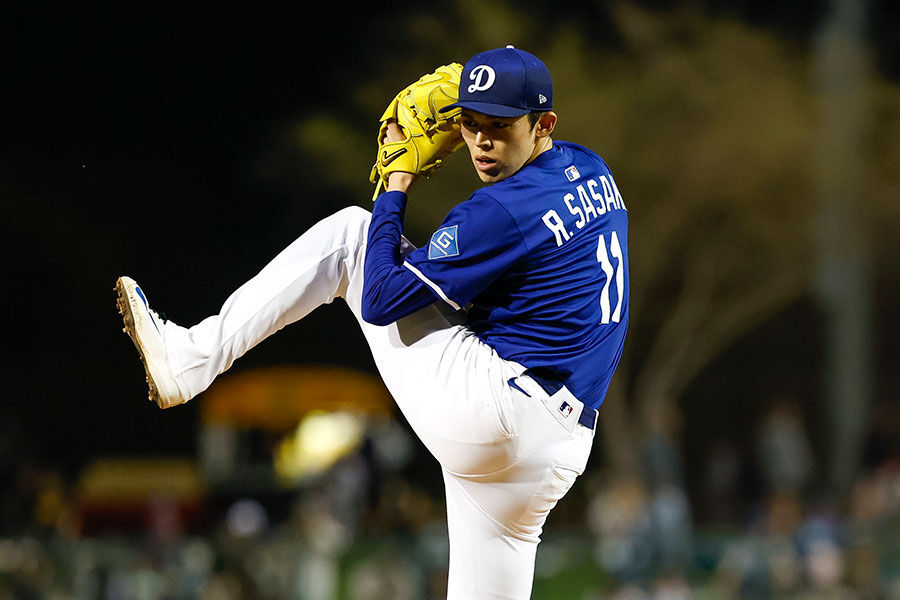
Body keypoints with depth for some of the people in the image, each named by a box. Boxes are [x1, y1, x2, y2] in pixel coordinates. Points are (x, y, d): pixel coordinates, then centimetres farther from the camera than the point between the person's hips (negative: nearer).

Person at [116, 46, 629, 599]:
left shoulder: (503, 212, -16)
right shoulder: (592, 170, 10)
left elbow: (380, 301, -11)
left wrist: (397, 185, -1)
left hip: (487, 404, -8)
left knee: (350, 233, 3)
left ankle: (190, 359, 1)